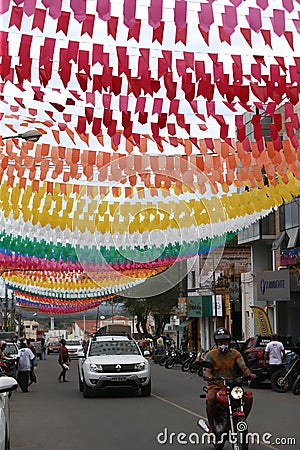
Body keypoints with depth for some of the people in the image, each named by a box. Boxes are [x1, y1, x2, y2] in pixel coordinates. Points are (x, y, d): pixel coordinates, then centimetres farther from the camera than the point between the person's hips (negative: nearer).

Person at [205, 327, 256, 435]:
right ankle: (211, 426, -16)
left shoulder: (235, 353, 6)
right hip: (216, 385, -3)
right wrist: (209, 377, -35)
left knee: (249, 398, -16)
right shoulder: (211, 354, 0)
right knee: (211, 399, -34)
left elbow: (243, 367, -7)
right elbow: (207, 370, -11)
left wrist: (249, 374, -30)